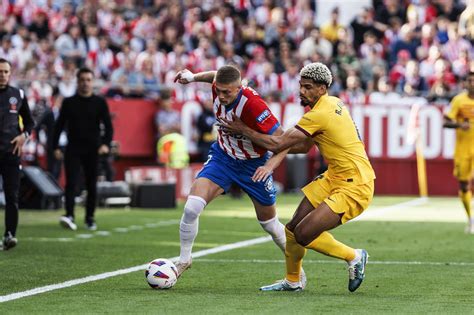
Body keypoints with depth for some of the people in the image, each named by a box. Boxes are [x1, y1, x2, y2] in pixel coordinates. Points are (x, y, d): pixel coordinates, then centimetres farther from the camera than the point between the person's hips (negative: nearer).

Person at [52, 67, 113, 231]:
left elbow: (108, 126, 1)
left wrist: (106, 143, -16)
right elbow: (59, 125, 10)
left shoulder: (100, 103, 5)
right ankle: (69, 216, -20)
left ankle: (90, 218, 15)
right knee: (71, 182, -13)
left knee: (91, 185, 5)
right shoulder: (69, 102, 8)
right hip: (73, 149, 0)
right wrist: (55, 147, 2)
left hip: (93, 150, 0)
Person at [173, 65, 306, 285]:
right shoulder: (219, 87, -18)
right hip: (222, 156, 4)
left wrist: (269, 166, -44)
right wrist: (193, 77, 0)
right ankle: (183, 261, 3)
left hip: (253, 164, -3)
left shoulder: (253, 105, -34)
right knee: (191, 207, -16)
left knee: (269, 223, 11)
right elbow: (217, 75, 10)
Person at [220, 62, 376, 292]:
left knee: (303, 235, -15)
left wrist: (243, 130, -8)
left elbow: (277, 145, -18)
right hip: (335, 177, 10)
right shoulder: (333, 103, 8)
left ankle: (354, 257, 4)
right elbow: (305, 145, 17)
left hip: (354, 185, -10)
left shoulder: (319, 115, -21)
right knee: (294, 227, 8)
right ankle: (292, 281, 25)